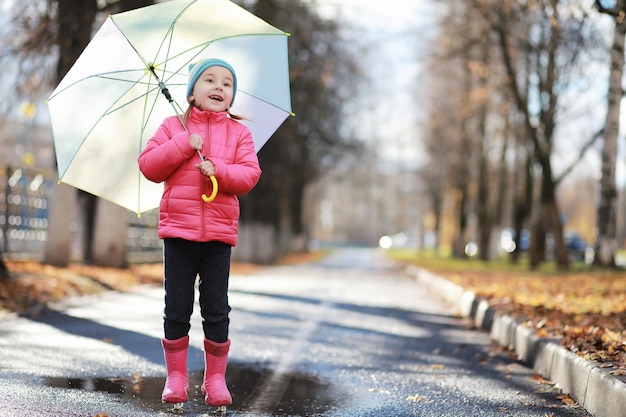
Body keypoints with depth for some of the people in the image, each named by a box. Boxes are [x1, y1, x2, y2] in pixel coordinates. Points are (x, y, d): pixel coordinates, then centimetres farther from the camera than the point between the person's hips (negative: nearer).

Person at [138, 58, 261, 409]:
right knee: (177, 307, 4)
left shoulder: (239, 133, 8)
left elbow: (250, 174, -3)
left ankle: (216, 378, 15)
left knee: (217, 308, 3)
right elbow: (148, 166, -2)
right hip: (178, 228, 0)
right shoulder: (174, 127, 7)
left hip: (219, 232, 0)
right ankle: (176, 376, 15)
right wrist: (184, 144, -11)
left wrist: (219, 170, -19)